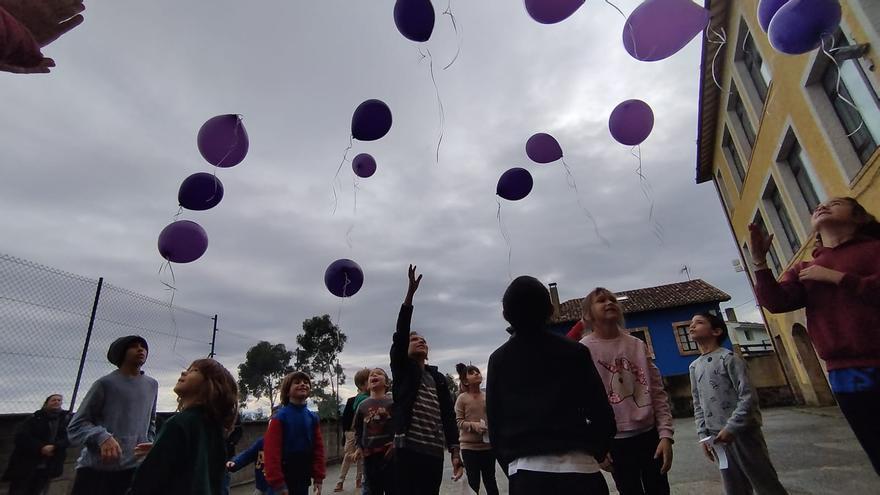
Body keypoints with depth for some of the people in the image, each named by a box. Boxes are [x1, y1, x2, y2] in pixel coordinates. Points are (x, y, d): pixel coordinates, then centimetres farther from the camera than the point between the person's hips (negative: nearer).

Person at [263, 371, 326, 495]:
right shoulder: (279, 417, -14)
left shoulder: (313, 417, 1)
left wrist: (318, 478, 3)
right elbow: (271, 451, -16)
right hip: (285, 478, -5)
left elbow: (318, 448, 5)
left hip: (304, 477, 5)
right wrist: (278, 483, -16)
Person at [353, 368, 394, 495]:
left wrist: (396, 443, -13)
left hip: (389, 453, -3)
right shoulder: (363, 405, 5)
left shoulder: (392, 402, -6)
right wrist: (359, 447, 6)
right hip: (369, 454, 3)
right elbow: (358, 429, 15)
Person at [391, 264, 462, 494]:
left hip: (435, 452, 4)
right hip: (407, 449, -4)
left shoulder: (438, 378, 15)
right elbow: (400, 335, -9)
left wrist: (455, 451, 1)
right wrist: (410, 293, -17)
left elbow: (448, 414, 11)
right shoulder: (402, 369, 5)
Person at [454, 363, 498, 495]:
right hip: (469, 446, -2)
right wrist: (473, 425, -21)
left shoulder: (488, 397, 2)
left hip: (488, 445, 3)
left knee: (490, 479, 14)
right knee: (473, 482, 5)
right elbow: (458, 421, -6)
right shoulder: (462, 398, -5)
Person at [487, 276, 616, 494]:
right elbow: (602, 415, 1)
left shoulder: (498, 359, 4)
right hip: (577, 467, 0)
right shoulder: (574, 351, 0)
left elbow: (494, 422, 5)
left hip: (525, 471, 1)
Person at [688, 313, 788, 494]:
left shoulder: (728, 358, -9)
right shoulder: (694, 367, 10)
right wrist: (703, 435, 6)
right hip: (719, 437, 6)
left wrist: (731, 428, -18)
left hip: (743, 432, -6)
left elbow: (748, 397, -14)